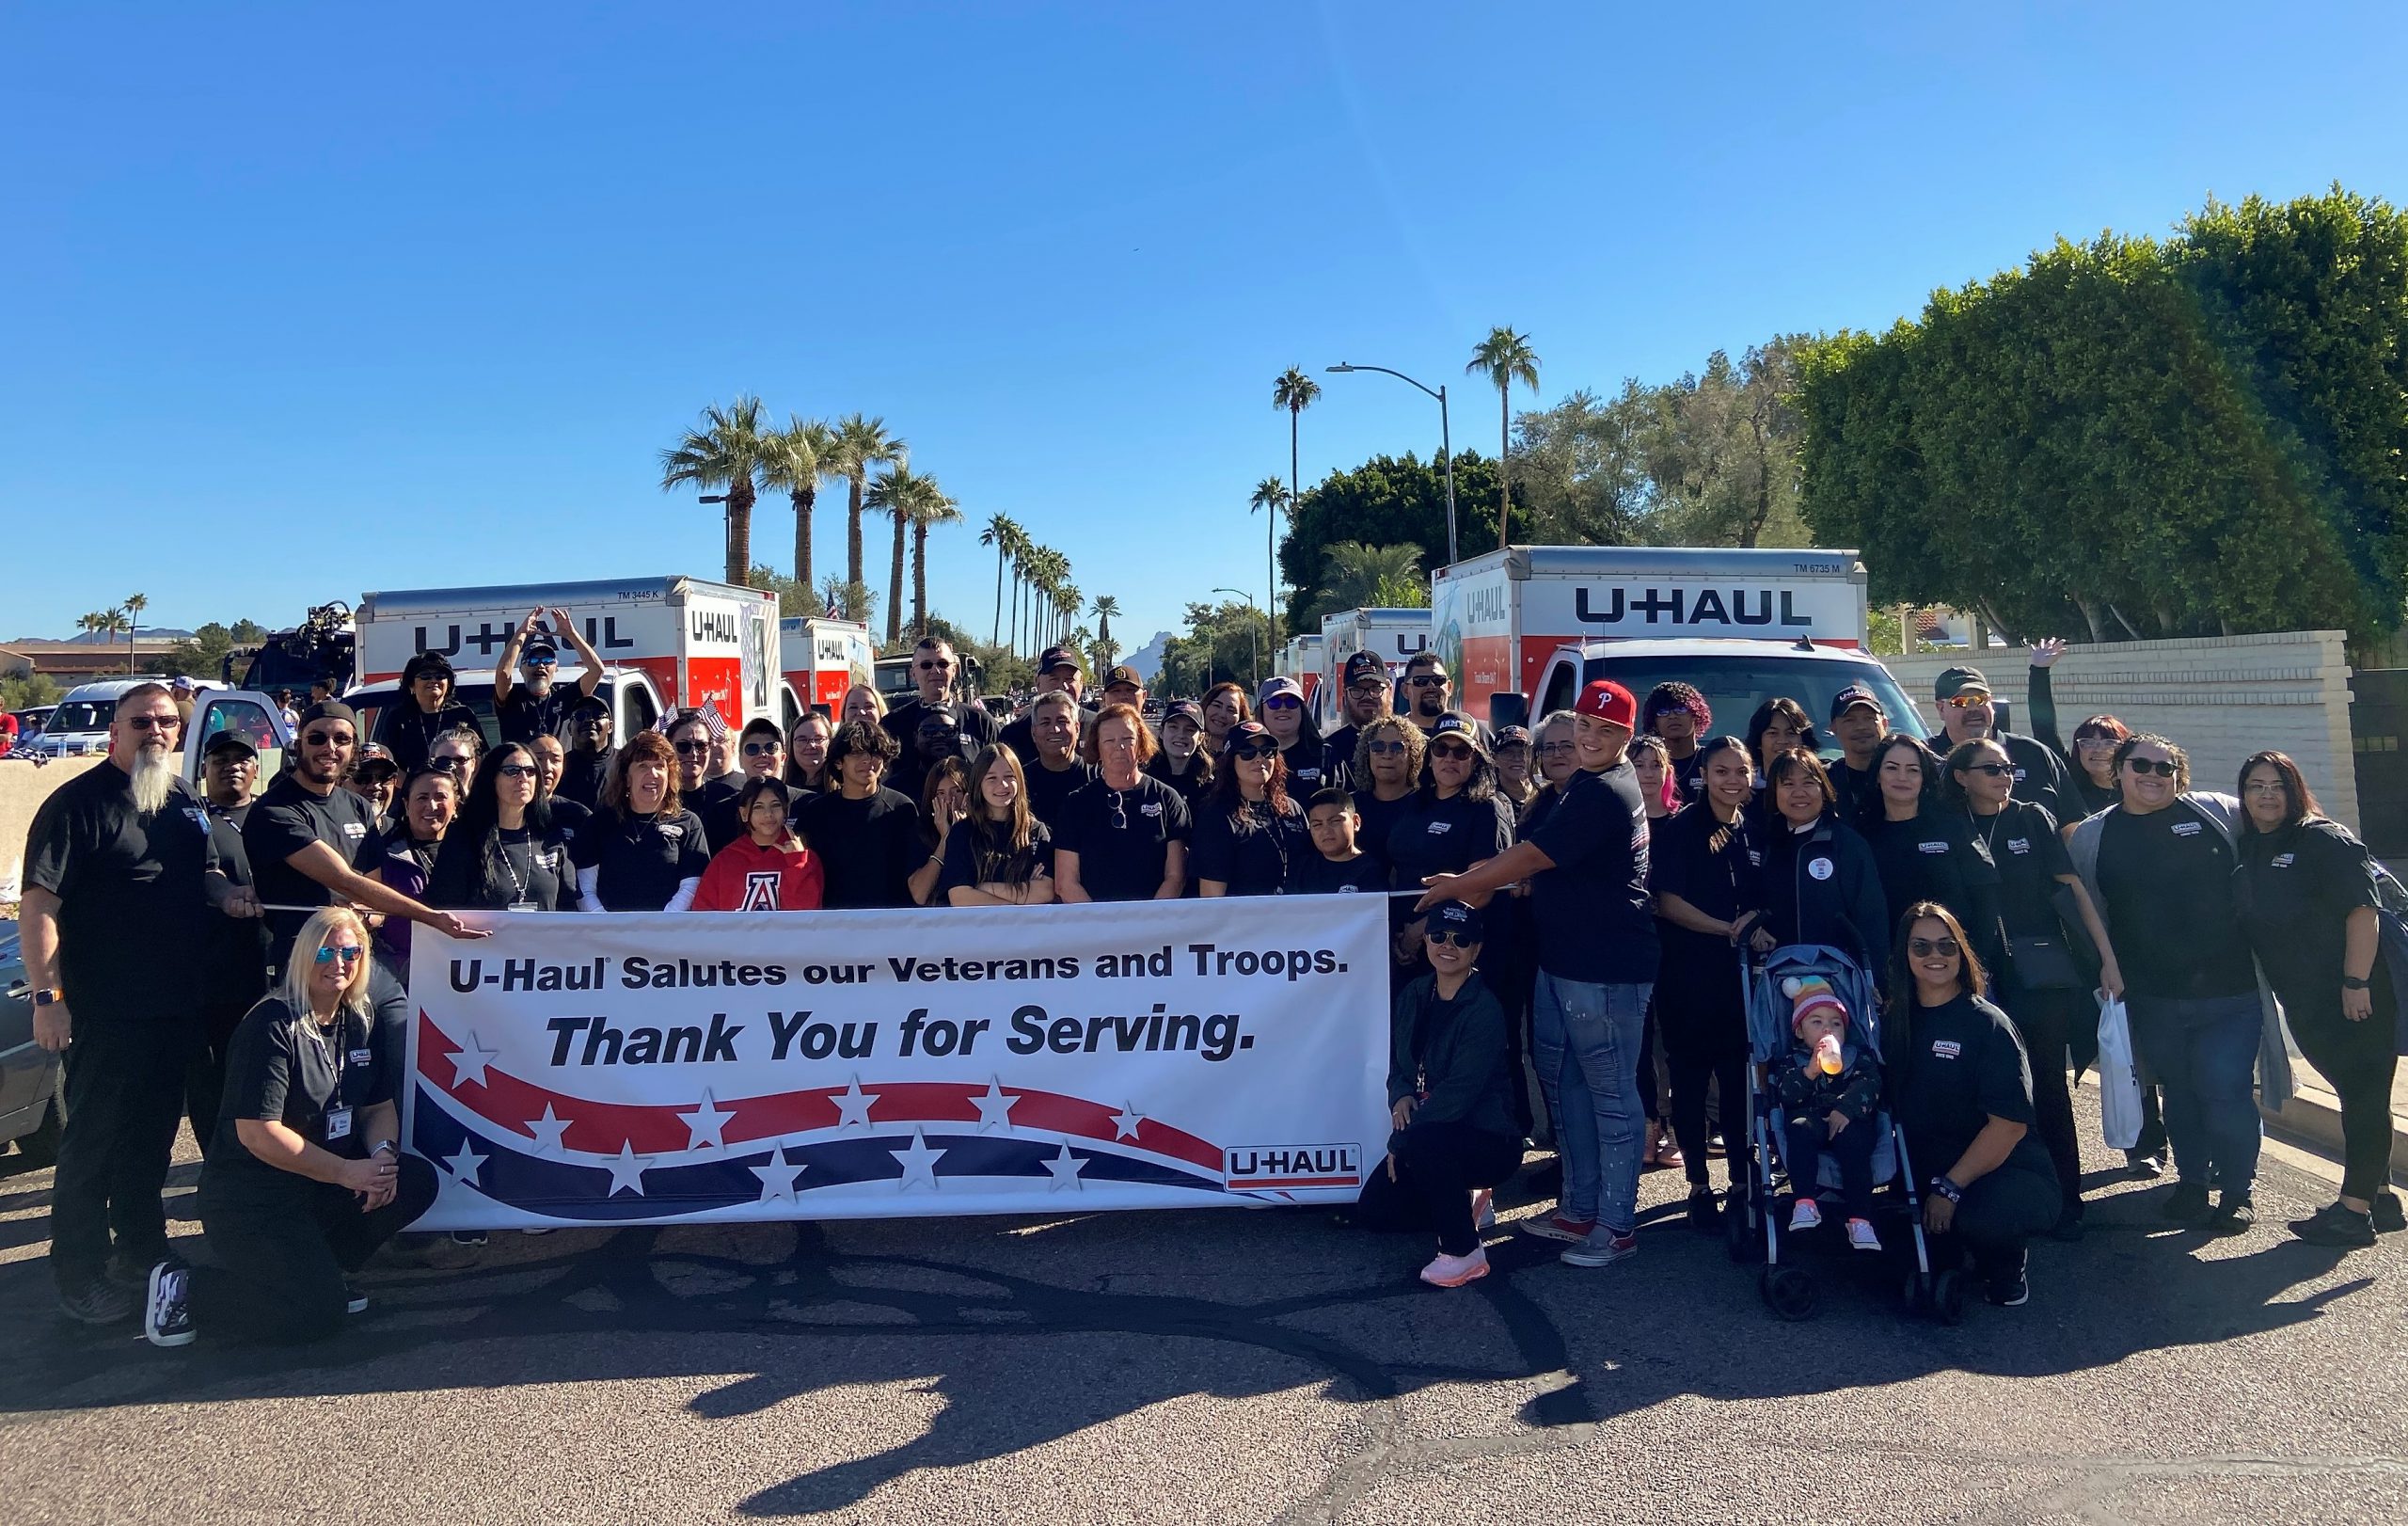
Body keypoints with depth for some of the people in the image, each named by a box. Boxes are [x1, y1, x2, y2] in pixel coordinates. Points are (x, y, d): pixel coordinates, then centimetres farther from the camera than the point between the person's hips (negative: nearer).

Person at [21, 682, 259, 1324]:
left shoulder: (183, 800, 11)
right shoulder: (78, 803, -12)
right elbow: (38, 902, -16)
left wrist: (227, 894, 0)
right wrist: (47, 995, -21)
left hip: (177, 1002, 7)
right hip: (105, 1009, -7)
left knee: (153, 1134, 18)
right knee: (93, 1139, 2)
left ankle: (141, 1246, 33)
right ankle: (80, 1275, 14)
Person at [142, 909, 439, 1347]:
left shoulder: (364, 1019, 4)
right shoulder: (272, 1025, -18)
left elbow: (379, 1105, 7)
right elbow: (257, 1132, -22)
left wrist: (383, 1153, -15)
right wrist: (346, 1171, -22)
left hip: (322, 1186, 7)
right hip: (248, 1197, -7)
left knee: (416, 1182, -16)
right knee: (321, 1311, -18)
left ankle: (317, 1265, 6)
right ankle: (182, 1290, 3)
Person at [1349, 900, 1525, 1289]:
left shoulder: (1485, 1010, -19)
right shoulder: (1413, 995, 2)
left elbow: (1458, 1092, -24)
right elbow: (1398, 1063, 11)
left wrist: (1399, 1142, -19)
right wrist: (1401, 1096, -12)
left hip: (1490, 1140, -7)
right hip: (1429, 1135, 7)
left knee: (1422, 1141, -36)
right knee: (1373, 1209, -3)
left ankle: (1464, 1253, -16)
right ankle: (1465, 1205, 21)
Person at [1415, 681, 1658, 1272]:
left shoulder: (1605, 795, -18)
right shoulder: (1582, 785, 15)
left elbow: (1529, 857, -19)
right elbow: (1536, 856, 20)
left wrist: (1456, 886, -9)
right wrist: (1476, 880, 6)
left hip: (1606, 968, -11)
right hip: (1562, 959, 11)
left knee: (1610, 1094, -1)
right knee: (1565, 1085, 16)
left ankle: (1617, 1226, 9)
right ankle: (1580, 1209, 27)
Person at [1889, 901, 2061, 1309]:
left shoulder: (1988, 1024, -10)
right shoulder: (1897, 1021, 5)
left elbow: (2010, 1124, -16)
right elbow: (1893, 1106, 8)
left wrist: (1949, 1188, -19)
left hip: (2008, 1173, -4)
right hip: (1928, 1176, 5)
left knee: (1980, 1217, -35)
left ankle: (2005, 1270, 3)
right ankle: (1943, 1260, 13)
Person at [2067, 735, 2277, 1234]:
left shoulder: (2220, 812, 1)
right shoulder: (2091, 837, 4)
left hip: (2230, 990, -2)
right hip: (2154, 1000, 2)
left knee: (2225, 1091, -2)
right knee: (2178, 1093, 13)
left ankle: (2238, 1190, 17)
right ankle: (2191, 1179, 31)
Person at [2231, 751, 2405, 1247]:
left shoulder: (2325, 839, -11)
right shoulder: (2247, 850, 10)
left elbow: (2363, 909, -18)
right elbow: (2246, 919, 18)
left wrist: (2356, 981, -22)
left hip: (2357, 996, -8)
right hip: (2306, 1005, 8)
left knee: (2363, 1097, -2)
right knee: (2354, 1095, 16)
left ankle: (2354, 1209, 1)